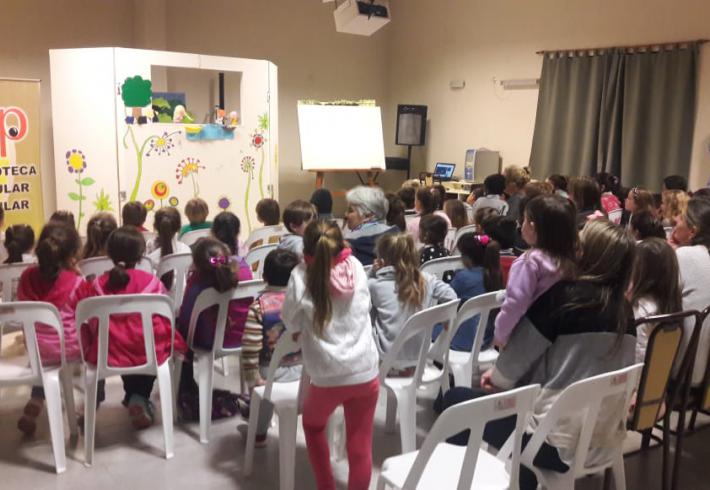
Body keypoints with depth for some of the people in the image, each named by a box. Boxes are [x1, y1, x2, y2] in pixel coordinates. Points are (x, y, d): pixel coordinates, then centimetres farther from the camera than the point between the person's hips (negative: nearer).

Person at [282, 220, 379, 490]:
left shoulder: (301, 276, -11)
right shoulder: (356, 266, -1)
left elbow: (291, 326, 0)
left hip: (329, 376, -2)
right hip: (366, 372, 2)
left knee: (312, 425, 28)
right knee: (360, 446, 14)